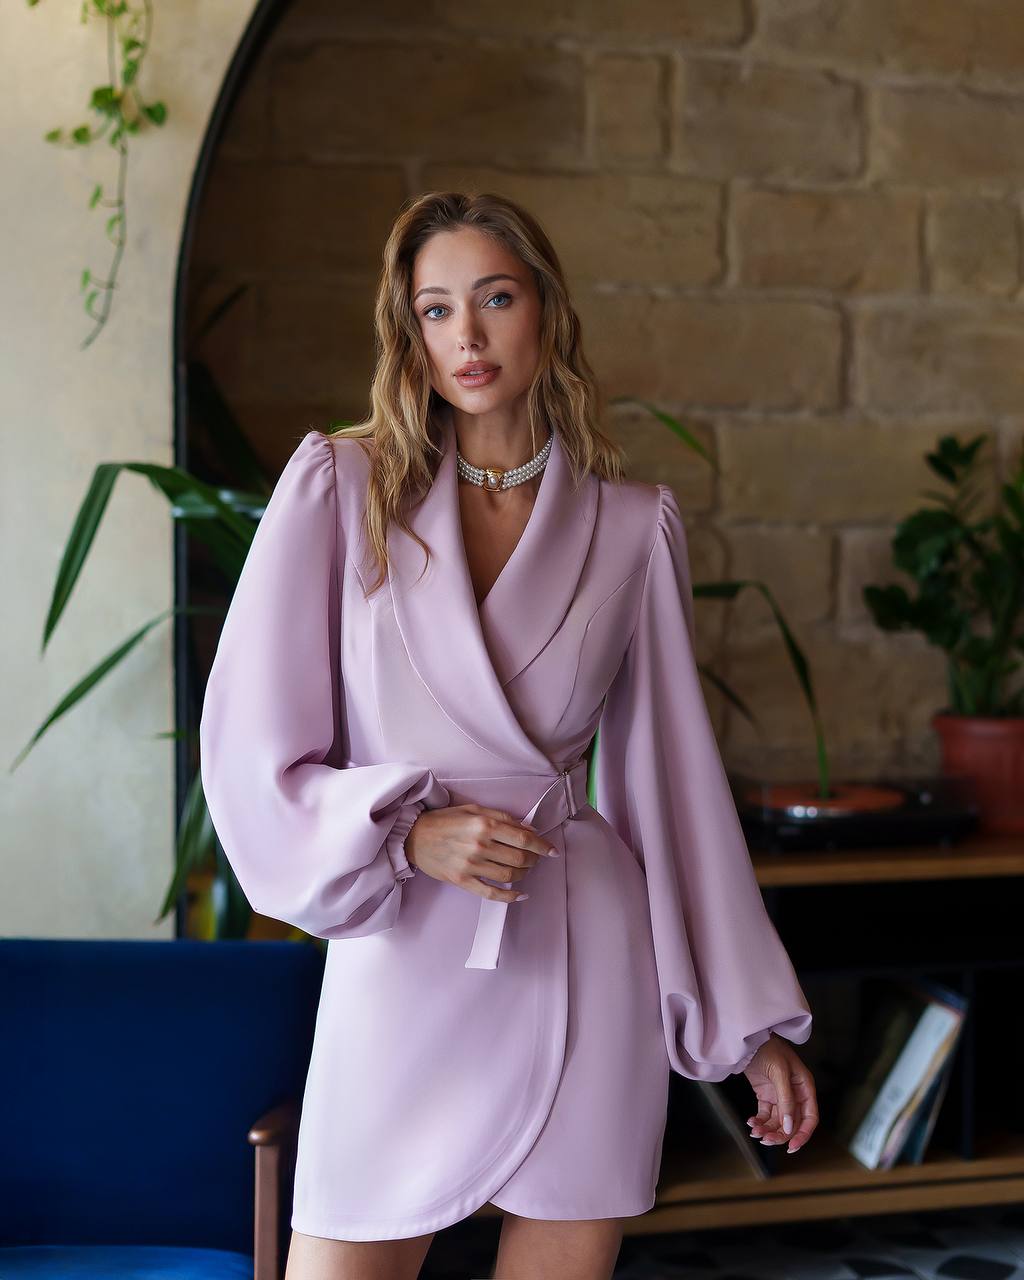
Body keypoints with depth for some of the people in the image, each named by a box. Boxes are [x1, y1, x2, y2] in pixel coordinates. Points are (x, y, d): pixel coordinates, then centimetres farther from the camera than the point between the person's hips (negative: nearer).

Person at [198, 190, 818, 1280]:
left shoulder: (633, 525, 4)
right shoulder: (340, 483, 0)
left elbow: (674, 773, 8)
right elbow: (254, 746, -1)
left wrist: (753, 1023, 8)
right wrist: (406, 832, -17)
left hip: (584, 959, 1)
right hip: (402, 967, -1)